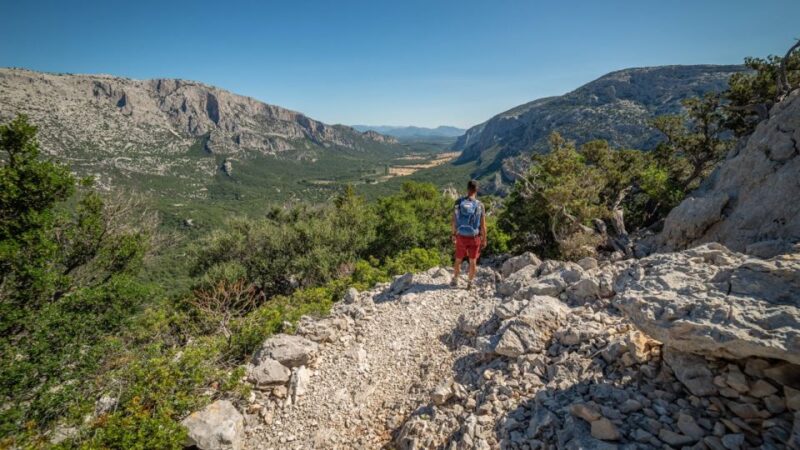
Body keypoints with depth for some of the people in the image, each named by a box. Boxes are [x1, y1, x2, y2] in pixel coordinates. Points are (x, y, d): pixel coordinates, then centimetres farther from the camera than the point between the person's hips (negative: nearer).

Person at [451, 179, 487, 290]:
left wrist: (454, 234, 11)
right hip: (474, 238, -1)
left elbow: (454, 221, -2)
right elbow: (483, 226, -9)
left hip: (461, 237, 1)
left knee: (458, 259, 19)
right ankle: (469, 283, 23)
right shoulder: (479, 205, -13)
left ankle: (455, 281, 30)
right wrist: (484, 239, 3)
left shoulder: (458, 202, -9)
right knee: (473, 261, 14)